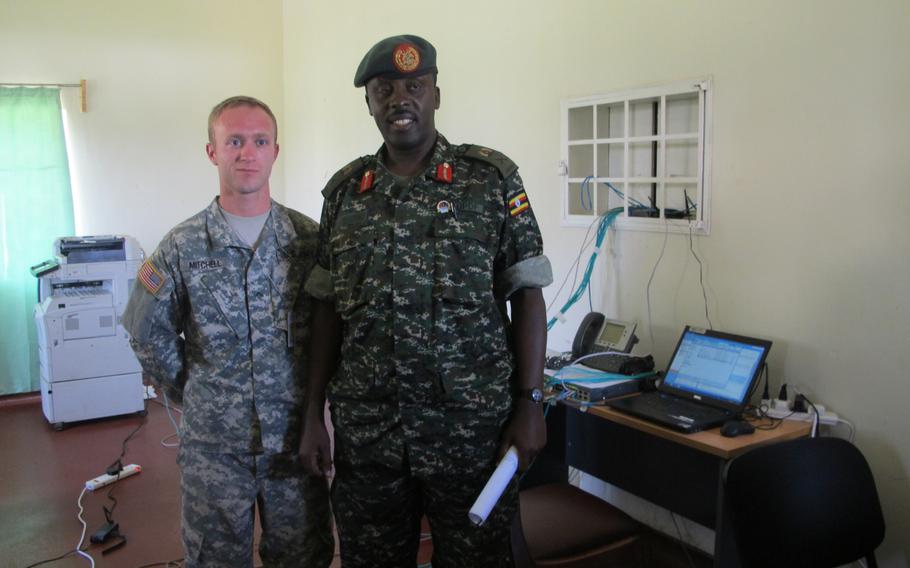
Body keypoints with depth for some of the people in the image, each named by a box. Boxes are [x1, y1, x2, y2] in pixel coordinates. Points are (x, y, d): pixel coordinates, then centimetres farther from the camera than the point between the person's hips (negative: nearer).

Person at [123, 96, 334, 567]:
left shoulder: (309, 239, -5)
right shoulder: (182, 246, -6)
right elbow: (148, 334, 3)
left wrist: (312, 390, 3)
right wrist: (191, 393, 4)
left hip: (297, 435, 1)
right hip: (213, 444, 0)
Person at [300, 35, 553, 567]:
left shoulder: (491, 179, -3)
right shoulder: (345, 190, 6)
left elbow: (527, 297, -3)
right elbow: (328, 309, 7)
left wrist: (530, 403, -8)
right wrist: (314, 413, 6)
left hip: (472, 424, -2)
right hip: (365, 429, 3)